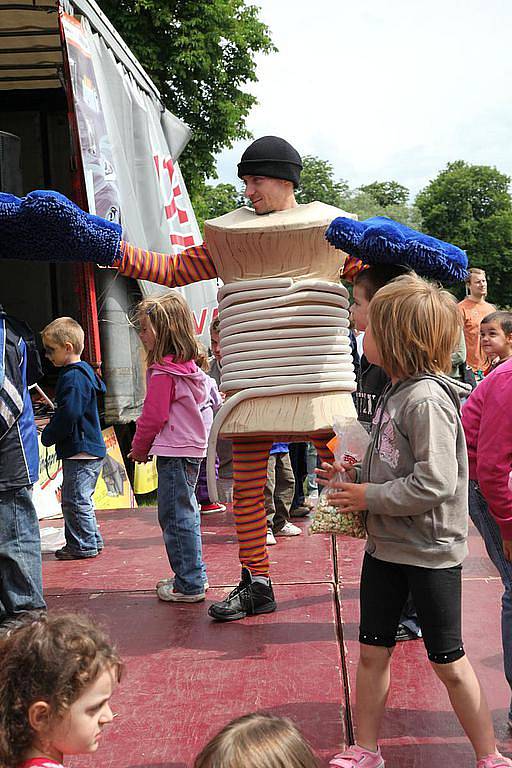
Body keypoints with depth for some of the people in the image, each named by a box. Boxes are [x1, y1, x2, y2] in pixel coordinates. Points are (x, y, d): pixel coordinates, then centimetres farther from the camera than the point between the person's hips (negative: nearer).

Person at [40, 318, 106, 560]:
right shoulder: (85, 371, 14)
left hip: (80, 451, -11)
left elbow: (68, 415, -25)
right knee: (77, 499, 18)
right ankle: (91, 541, 25)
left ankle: (84, 545, 5)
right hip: (88, 447, 11)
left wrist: (48, 435, -10)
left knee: (75, 500, -3)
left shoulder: (73, 377, -18)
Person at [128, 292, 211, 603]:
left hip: (173, 454, -10)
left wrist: (139, 449, 2)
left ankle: (189, 585, 2)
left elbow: (153, 417, -16)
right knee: (186, 513, 18)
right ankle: (194, 574, 29)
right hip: (193, 449, 10)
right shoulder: (190, 367, 10)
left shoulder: (162, 373, -17)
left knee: (176, 517, -3)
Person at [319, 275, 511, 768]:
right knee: (372, 651, 15)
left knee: (447, 661, 6)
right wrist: (353, 474, 3)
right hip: (385, 545, 9)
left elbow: (434, 484, -29)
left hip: (429, 552, -8)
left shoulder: (427, 400, -22)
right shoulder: (394, 393, 6)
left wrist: (369, 497, -20)